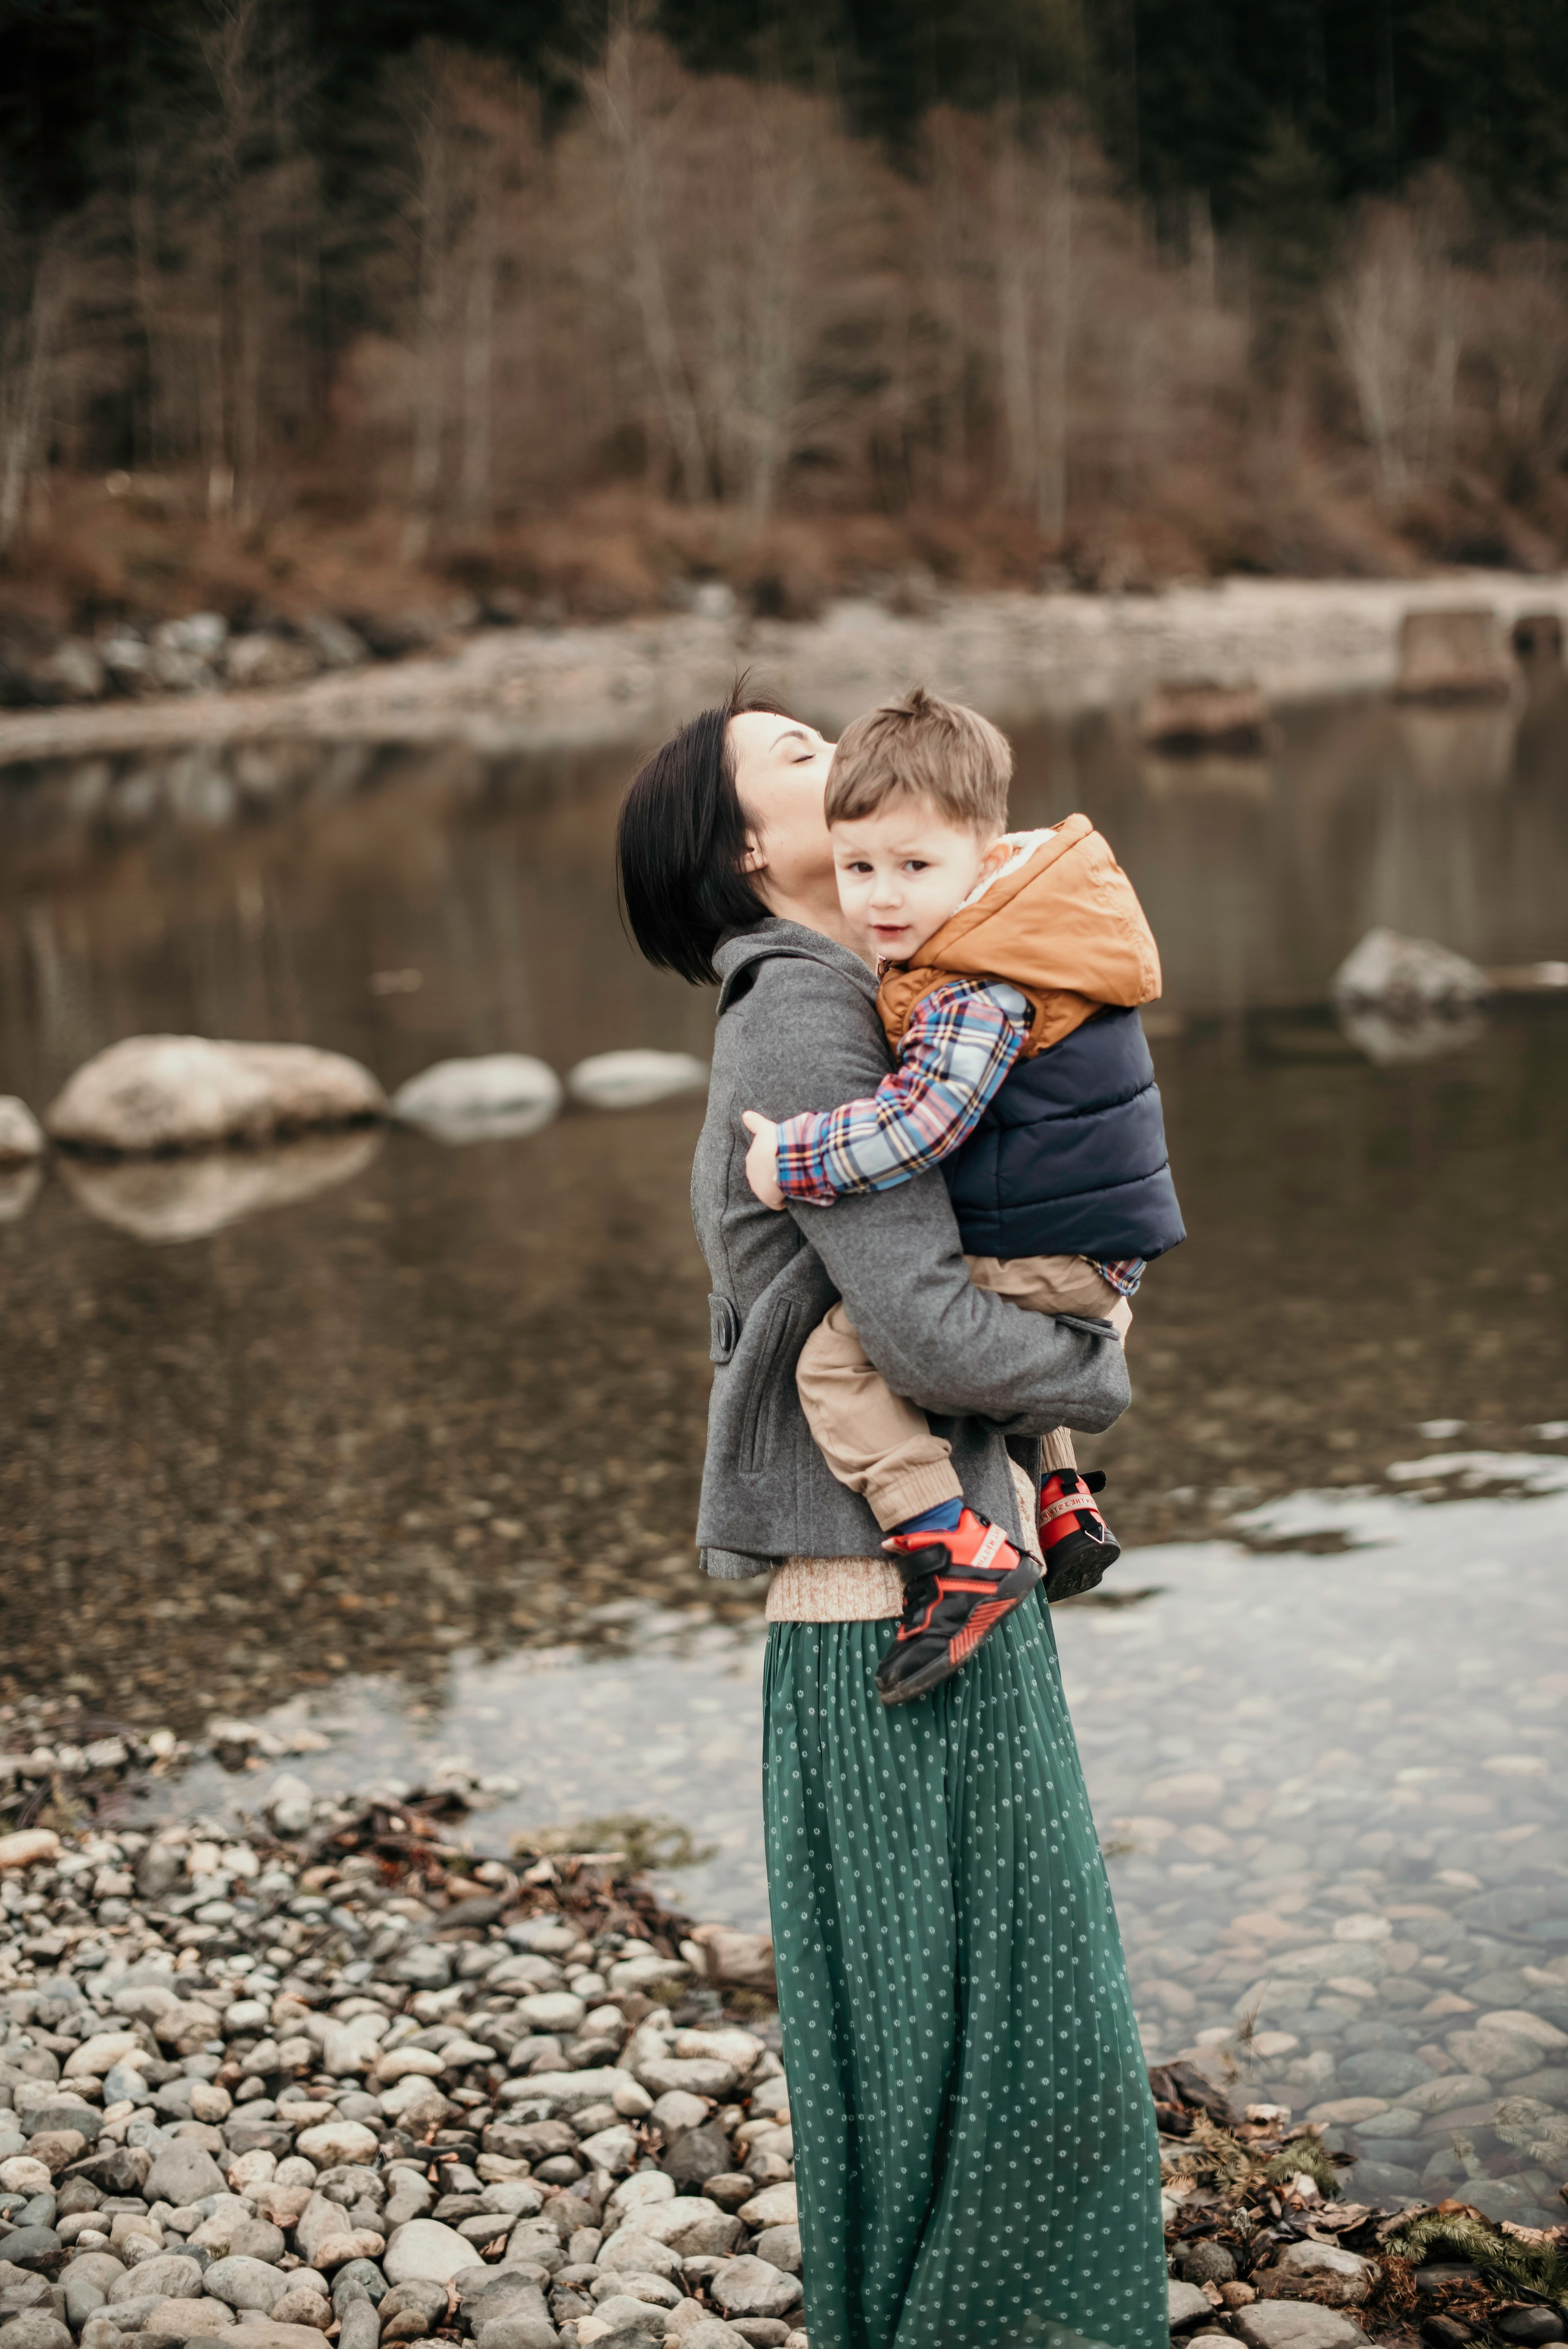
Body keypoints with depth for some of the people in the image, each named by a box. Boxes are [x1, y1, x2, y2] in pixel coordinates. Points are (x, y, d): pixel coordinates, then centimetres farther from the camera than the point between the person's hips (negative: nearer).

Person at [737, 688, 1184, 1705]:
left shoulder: (974, 992, -20)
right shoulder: (1019, 938, 11)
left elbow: (921, 1120, -28)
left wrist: (793, 1160, -20)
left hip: (1046, 1263, -10)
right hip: (1100, 1257, 10)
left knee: (840, 1356, -11)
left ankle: (955, 1554, -17)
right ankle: (1061, 1503, 35)